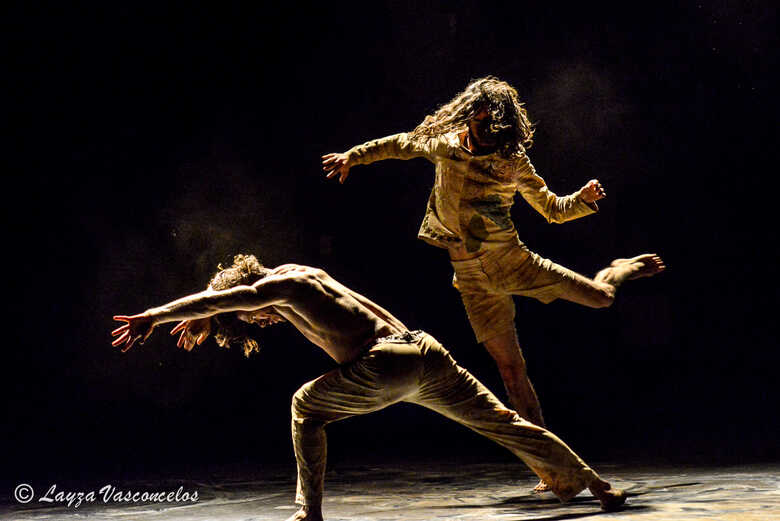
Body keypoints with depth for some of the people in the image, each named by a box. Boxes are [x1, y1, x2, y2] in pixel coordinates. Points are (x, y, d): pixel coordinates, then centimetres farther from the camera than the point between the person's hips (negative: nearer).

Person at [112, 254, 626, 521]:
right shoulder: (303, 276, 26)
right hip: (427, 352, 8)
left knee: (307, 406, 15)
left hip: (384, 368, -8)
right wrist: (205, 318, 44)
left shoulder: (281, 283, 1)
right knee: (505, 423, 14)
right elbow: (230, 299, 43)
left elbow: (221, 298, -7)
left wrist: (153, 316, 0)